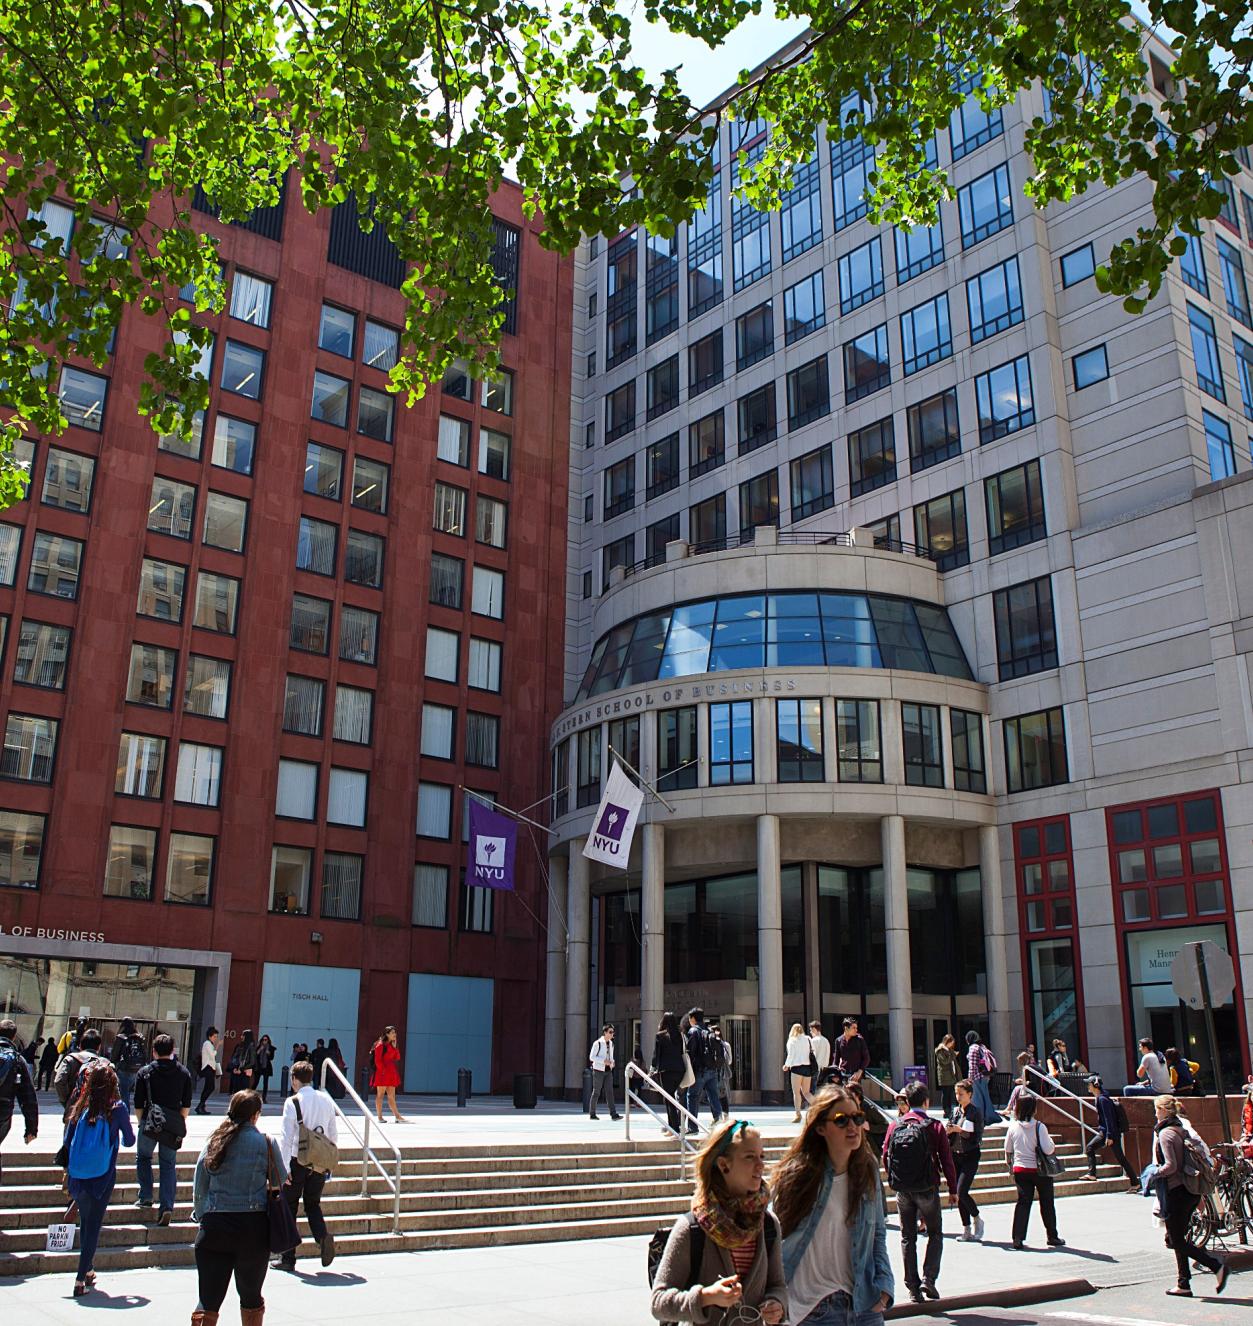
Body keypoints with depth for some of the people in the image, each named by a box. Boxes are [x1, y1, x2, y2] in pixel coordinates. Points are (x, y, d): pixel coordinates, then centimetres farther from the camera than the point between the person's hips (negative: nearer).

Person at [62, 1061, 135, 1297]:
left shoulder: (80, 1106, -2)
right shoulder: (117, 1108, -9)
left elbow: (67, 1141, 4)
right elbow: (129, 1141, 2)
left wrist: (67, 1171, 21)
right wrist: (119, 1137, 24)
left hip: (78, 1177, 3)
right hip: (102, 1176, -3)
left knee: (85, 1222, 20)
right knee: (93, 1226, 3)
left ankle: (87, 1271, 32)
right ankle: (80, 1279, -1)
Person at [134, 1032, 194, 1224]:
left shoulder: (145, 1072, 1)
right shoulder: (184, 1073, 7)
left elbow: (138, 1104, 2)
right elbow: (187, 1105, 7)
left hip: (150, 1123, -2)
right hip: (174, 1125, 2)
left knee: (143, 1157, 21)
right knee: (168, 1164, 7)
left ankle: (145, 1197, 15)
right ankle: (166, 1207, -2)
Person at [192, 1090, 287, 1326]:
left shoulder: (214, 1142, 4)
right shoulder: (266, 1142, -4)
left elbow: (199, 1190, 6)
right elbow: (281, 1182, 4)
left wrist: (201, 1216, 18)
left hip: (215, 1224, 2)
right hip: (254, 1226, -1)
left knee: (208, 1298, 3)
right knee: (251, 1297, 15)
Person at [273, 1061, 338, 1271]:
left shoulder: (293, 1102, -11)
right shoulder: (326, 1100, 5)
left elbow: (287, 1137, -14)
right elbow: (333, 1135, 10)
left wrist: (284, 1167, -10)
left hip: (297, 1161, -4)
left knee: (289, 1208, 9)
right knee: (313, 1204, 18)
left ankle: (287, 1258, 13)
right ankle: (323, 1236, -8)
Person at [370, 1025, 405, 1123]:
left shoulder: (392, 1045, 16)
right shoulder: (381, 1045, -7)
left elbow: (397, 1058, 12)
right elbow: (377, 1060, -11)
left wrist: (395, 1047, 3)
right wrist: (382, 1070, -16)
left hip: (392, 1073, 7)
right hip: (382, 1073, -7)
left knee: (391, 1096, 5)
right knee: (380, 1094, 0)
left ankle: (397, 1116, 0)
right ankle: (380, 1117, 4)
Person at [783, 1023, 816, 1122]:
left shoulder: (792, 1041, -2)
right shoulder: (808, 1040, 11)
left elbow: (791, 1055, -3)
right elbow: (813, 1054, 7)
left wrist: (786, 1065, 11)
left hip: (797, 1067, -5)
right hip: (808, 1067, 5)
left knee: (796, 1092, 1)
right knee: (806, 1092, 12)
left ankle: (798, 1114, -3)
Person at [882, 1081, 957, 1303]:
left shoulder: (894, 1125, 0)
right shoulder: (935, 1126, -7)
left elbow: (885, 1156, 3)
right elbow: (946, 1159, -6)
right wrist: (953, 1189, 3)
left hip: (902, 1191, 2)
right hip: (927, 1189, -2)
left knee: (908, 1237, 12)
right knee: (935, 1234, 14)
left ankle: (913, 1287, 11)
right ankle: (928, 1279, -1)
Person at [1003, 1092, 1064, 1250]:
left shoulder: (1013, 1127, -4)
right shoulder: (1039, 1127, -16)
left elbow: (1008, 1149, 6)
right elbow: (1048, 1149, -19)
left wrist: (1010, 1163, 25)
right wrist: (1052, 1143, 4)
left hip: (1020, 1170, 3)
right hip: (1039, 1170, -3)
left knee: (1023, 1202, 6)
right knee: (1047, 1203, 14)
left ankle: (1018, 1238, -2)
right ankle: (1052, 1236, 25)